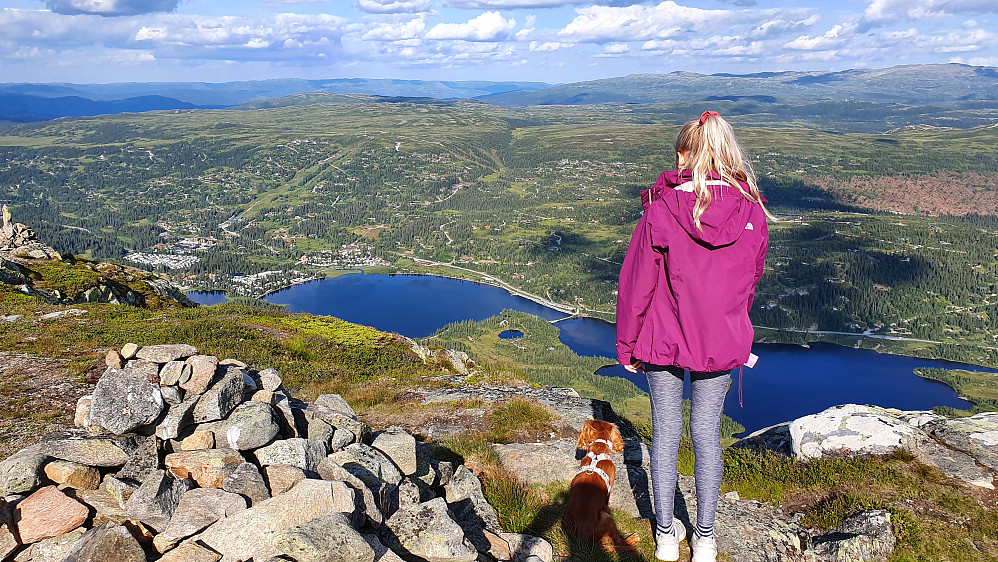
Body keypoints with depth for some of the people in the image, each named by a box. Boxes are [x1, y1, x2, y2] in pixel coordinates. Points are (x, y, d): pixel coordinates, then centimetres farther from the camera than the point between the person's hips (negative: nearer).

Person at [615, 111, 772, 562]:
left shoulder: (662, 209, -16)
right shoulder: (752, 212, -7)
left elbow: (636, 284, -10)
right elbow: (751, 280, 7)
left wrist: (627, 345, 2)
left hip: (663, 340, -2)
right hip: (721, 342, 2)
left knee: (666, 431, 13)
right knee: (707, 432, 15)